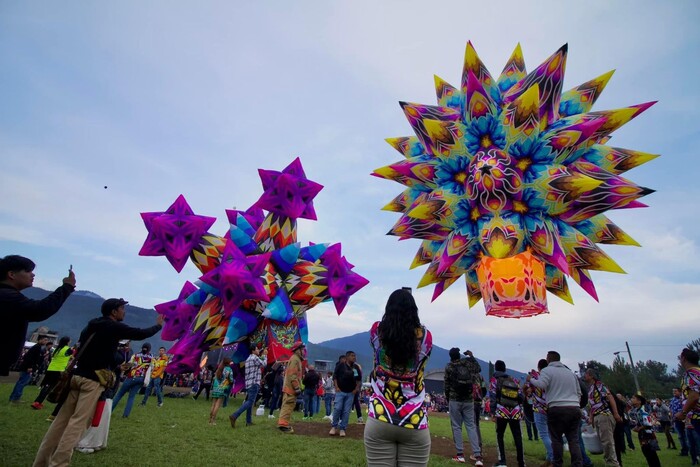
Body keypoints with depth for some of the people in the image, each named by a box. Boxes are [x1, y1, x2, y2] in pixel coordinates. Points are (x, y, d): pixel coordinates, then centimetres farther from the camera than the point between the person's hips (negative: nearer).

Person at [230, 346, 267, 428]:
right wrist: (265, 355, 13)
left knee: (249, 402, 13)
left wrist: (262, 355, 23)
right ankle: (234, 416, -21)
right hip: (254, 383, -10)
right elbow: (264, 364, 1)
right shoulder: (255, 358, -9)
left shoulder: (248, 359, 19)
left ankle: (248, 421, 15)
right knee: (250, 402, -11)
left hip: (248, 383, 10)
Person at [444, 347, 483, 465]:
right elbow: (478, 369, 20)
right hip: (469, 400, 3)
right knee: (471, 426, 8)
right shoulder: (468, 362, 1)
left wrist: (447, 399, 10)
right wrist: (472, 356, 27)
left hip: (454, 400, -3)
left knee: (456, 426, 6)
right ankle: (477, 455, 3)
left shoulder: (449, 367, -5)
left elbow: (447, 385, -2)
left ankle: (460, 454, 7)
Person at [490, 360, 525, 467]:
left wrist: (493, 411, -2)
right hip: (516, 413, 3)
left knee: (499, 436, 8)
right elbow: (521, 397, 11)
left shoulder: (495, 379, 4)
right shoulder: (514, 380, 15)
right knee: (518, 437, 11)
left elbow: (492, 396, -3)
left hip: (502, 412, -3)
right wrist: (520, 410, 19)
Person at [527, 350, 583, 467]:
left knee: (557, 439, 6)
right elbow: (579, 393, 25)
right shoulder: (570, 372, 20)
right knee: (574, 440, 8)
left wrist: (530, 379, 0)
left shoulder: (547, 370, -1)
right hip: (575, 409, 6)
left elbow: (541, 385, -17)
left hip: (557, 409, -5)